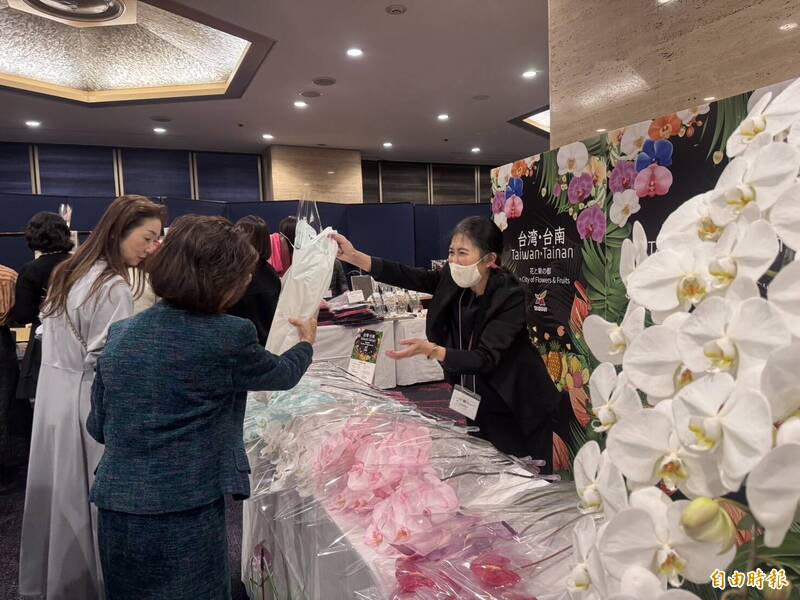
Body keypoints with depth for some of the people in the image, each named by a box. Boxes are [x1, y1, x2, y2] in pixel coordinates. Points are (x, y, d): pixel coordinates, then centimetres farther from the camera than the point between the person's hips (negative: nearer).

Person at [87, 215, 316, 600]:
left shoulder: (120, 334, 0)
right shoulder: (228, 337, -17)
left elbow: (98, 427, 9)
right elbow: (281, 375, 3)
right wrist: (307, 342, 23)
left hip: (114, 504, 6)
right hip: (184, 509, -5)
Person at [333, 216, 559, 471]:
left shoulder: (510, 297, -25)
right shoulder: (455, 281, -8)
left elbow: (484, 359, -31)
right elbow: (407, 276, -15)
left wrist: (431, 350, -44)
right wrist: (353, 256, -24)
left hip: (518, 411, -5)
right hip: (480, 405, 6)